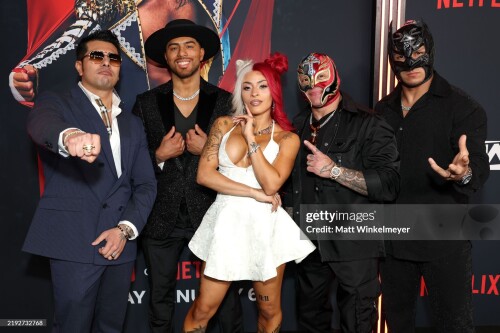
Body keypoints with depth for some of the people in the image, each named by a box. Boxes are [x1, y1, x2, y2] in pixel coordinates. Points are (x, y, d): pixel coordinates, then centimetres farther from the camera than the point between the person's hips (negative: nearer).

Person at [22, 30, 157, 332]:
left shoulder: (133, 124, 16)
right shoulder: (56, 105, 2)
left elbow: (146, 185, 10)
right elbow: (42, 125, -23)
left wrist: (125, 229, -7)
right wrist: (69, 137, -48)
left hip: (120, 243, 5)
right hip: (73, 243, -4)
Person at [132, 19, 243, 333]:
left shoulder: (225, 102, 1)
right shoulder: (146, 103, 4)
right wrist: (160, 155, -13)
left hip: (210, 214, -1)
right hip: (162, 218, 2)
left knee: (226, 294, 6)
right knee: (161, 296, 14)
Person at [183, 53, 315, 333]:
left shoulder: (287, 138, 1)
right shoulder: (224, 125, 5)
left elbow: (271, 184, -14)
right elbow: (204, 174, -6)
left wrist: (251, 138, -10)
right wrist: (256, 194, -12)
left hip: (264, 226, 0)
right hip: (227, 223, 1)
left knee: (270, 310, 13)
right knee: (203, 309, 5)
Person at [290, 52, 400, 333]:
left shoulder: (367, 125, -10)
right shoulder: (298, 127, 9)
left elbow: (388, 185, -19)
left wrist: (333, 170, -23)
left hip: (354, 246, -6)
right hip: (309, 244, 6)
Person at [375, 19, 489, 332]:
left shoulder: (463, 107, -8)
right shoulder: (383, 110, 7)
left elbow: (480, 167, -18)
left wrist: (465, 174, -40)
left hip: (444, 239, -4)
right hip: (393, 237, 5)